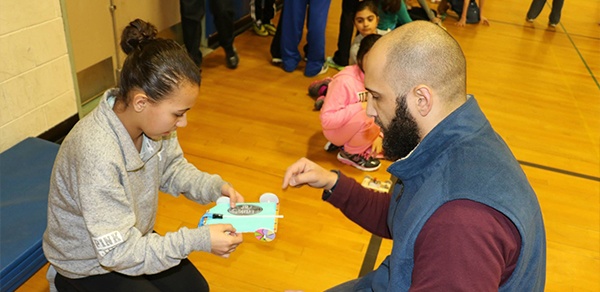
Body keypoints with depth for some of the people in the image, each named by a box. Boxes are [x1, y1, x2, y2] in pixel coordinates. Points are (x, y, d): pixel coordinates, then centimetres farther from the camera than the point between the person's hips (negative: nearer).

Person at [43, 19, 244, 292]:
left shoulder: (150, 119, -19)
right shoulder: (97, 153, -39)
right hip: (88, 264, -6)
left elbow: (172, 169, 0)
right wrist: (199, 240, -33)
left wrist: (215, 186, -17)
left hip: (131, 238, 7)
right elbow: (117, 251, -33)